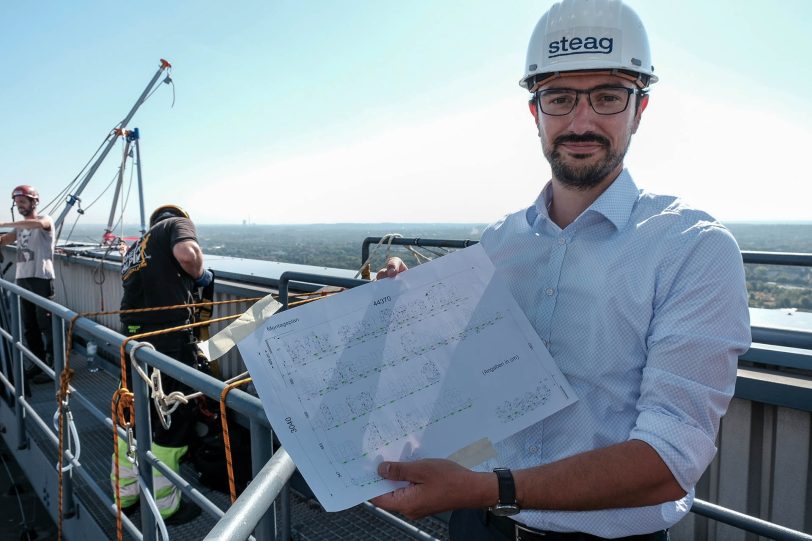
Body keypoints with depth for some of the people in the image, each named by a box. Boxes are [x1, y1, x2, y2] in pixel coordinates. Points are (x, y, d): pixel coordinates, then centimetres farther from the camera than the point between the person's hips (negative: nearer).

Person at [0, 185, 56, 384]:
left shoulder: (45, 219, -4)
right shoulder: (20, 226, 20)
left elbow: (37, 223, -29)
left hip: (41, 278, -8)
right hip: (22, 279, 8)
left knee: (46, 323, -6)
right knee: (29, 325, 12)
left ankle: (53, 365, -1)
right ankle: (38, 361, 22)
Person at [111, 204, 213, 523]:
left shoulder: (136, 246, 26)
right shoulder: (178, 223, 4)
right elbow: (187, 254, -18)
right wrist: (200, 275, 1)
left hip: (132, 338, 8)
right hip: (169, 338, -8)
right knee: (175, 423, 6)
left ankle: (125, 494, 37)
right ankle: (164, 507, 18)